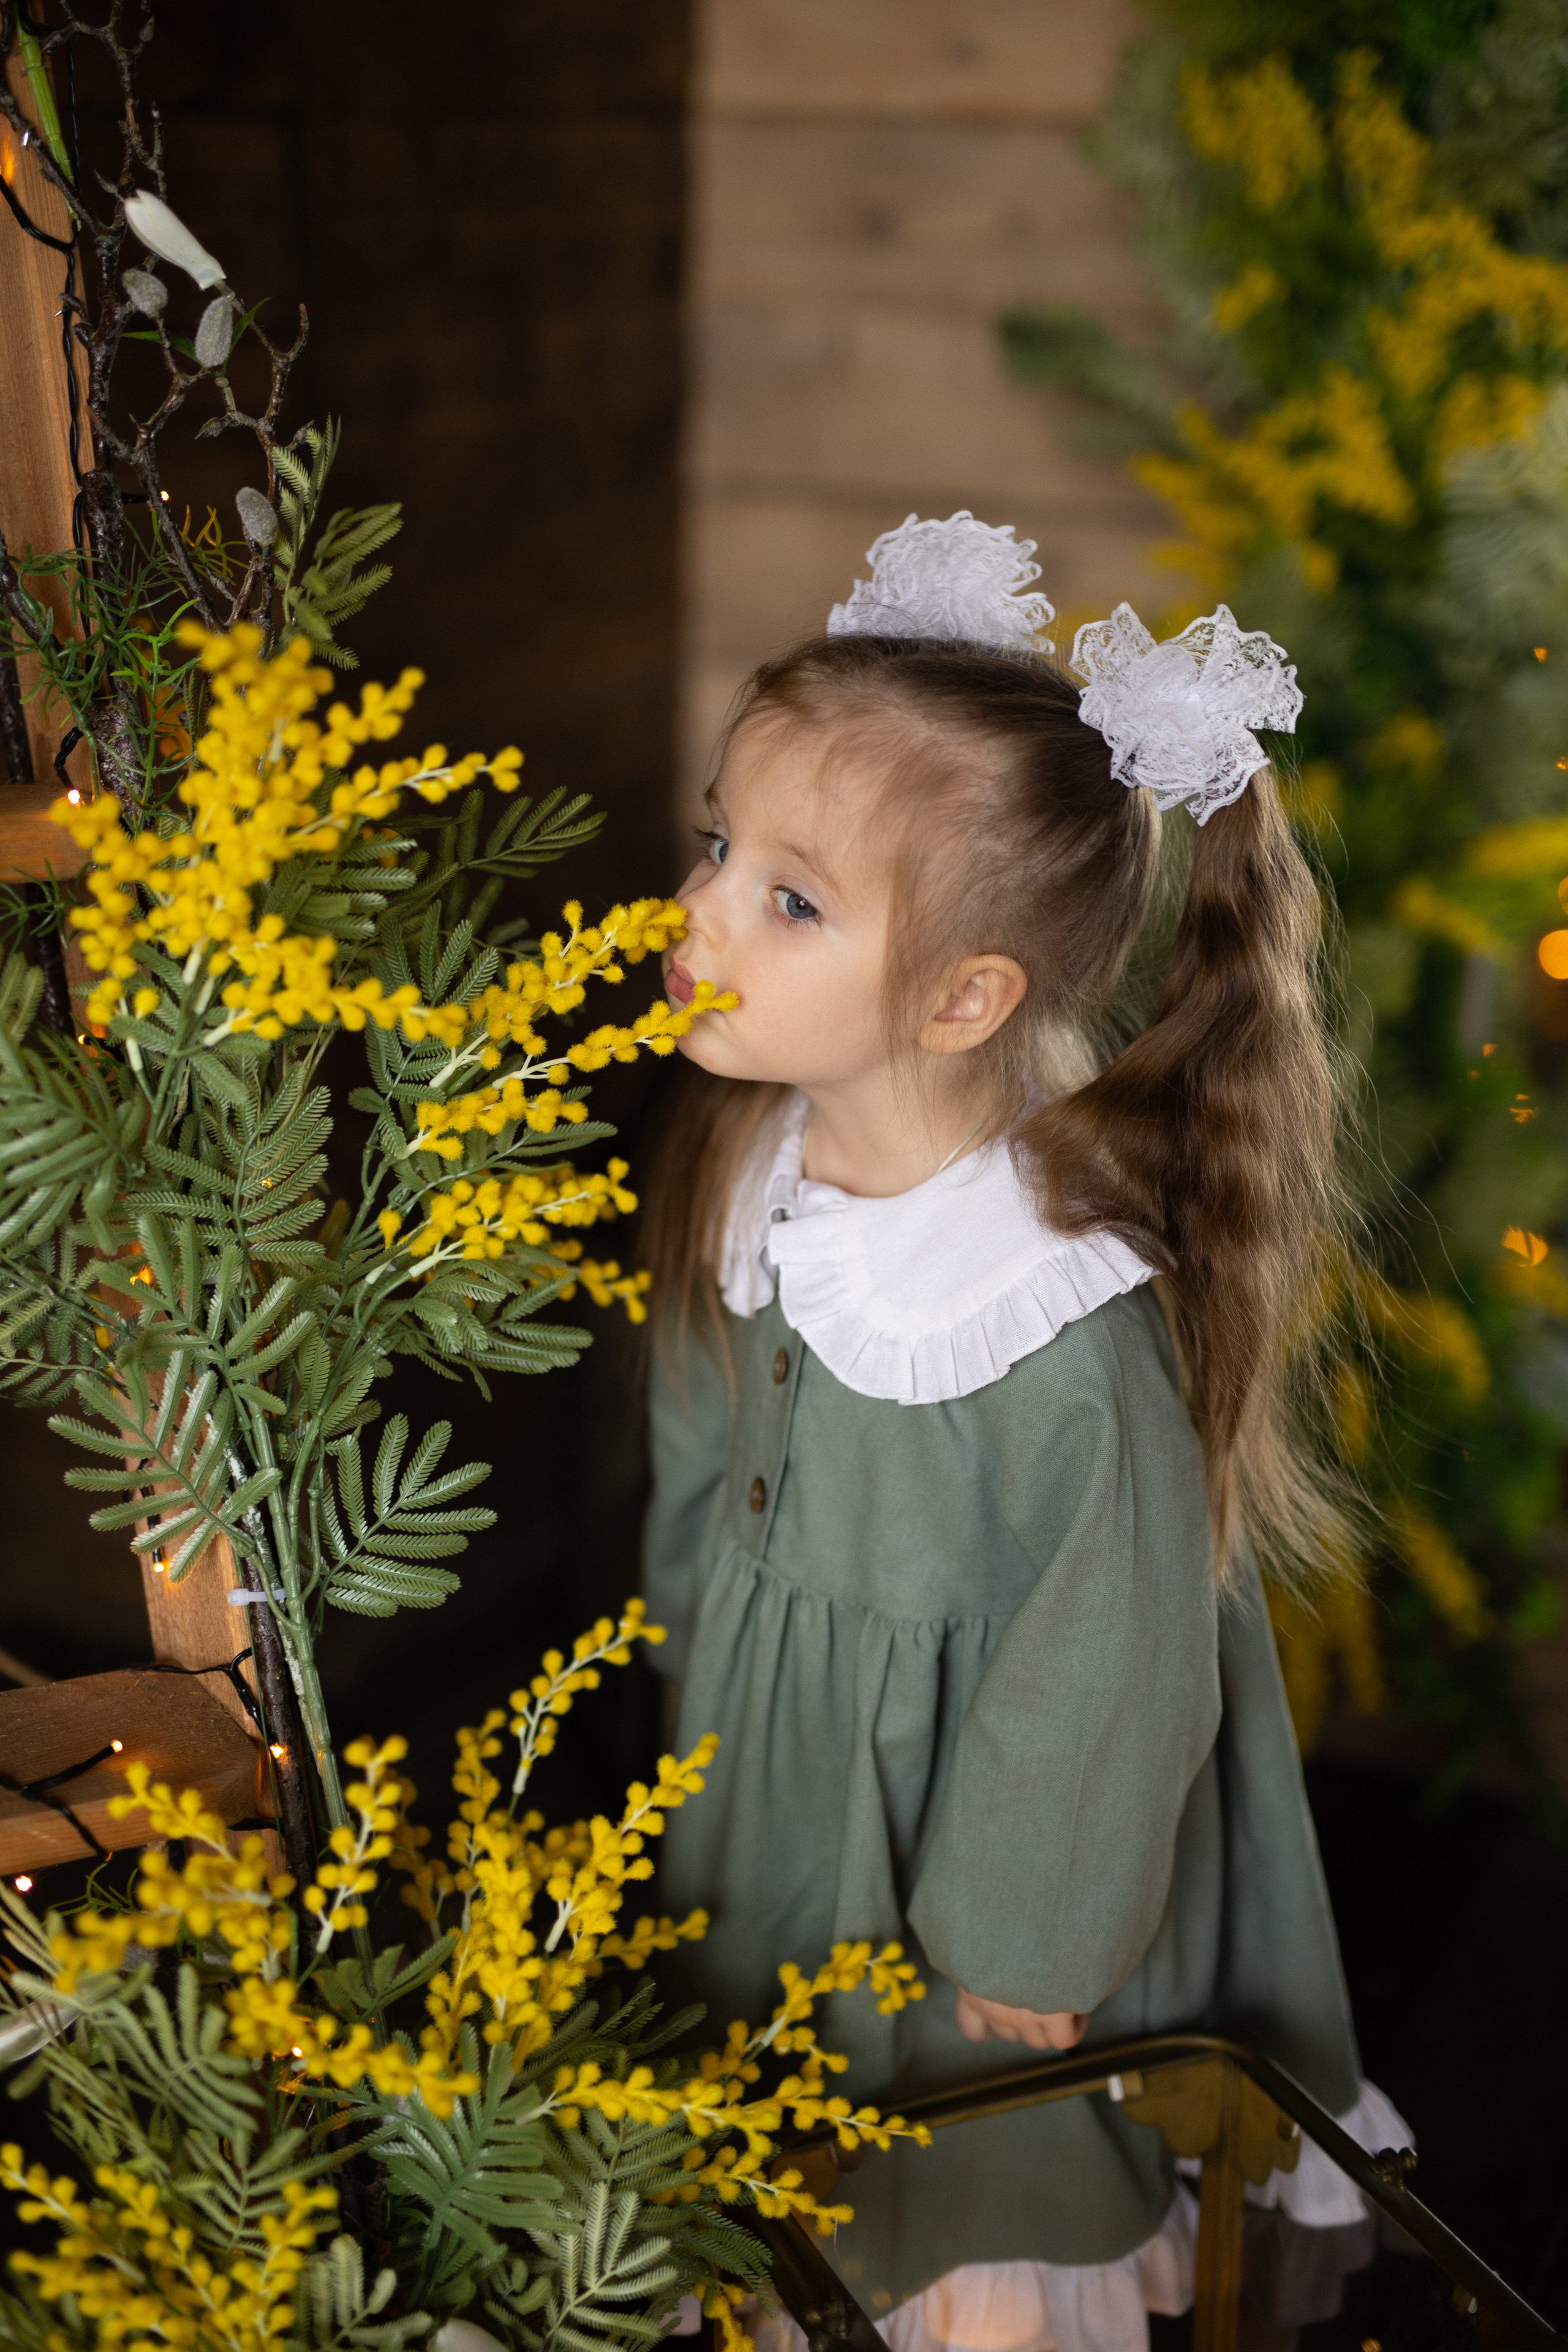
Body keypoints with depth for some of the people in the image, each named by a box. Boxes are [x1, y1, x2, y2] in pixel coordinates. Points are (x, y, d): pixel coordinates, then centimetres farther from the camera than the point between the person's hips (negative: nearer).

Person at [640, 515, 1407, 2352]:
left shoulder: (1070, 1346, -37)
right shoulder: (745, 1171, -16)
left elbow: (1109, 1680, -23)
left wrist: (1022, 1944, -10)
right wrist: (699, 1687, 14)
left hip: (977, 1815, -5)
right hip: (773, 1784, 6)